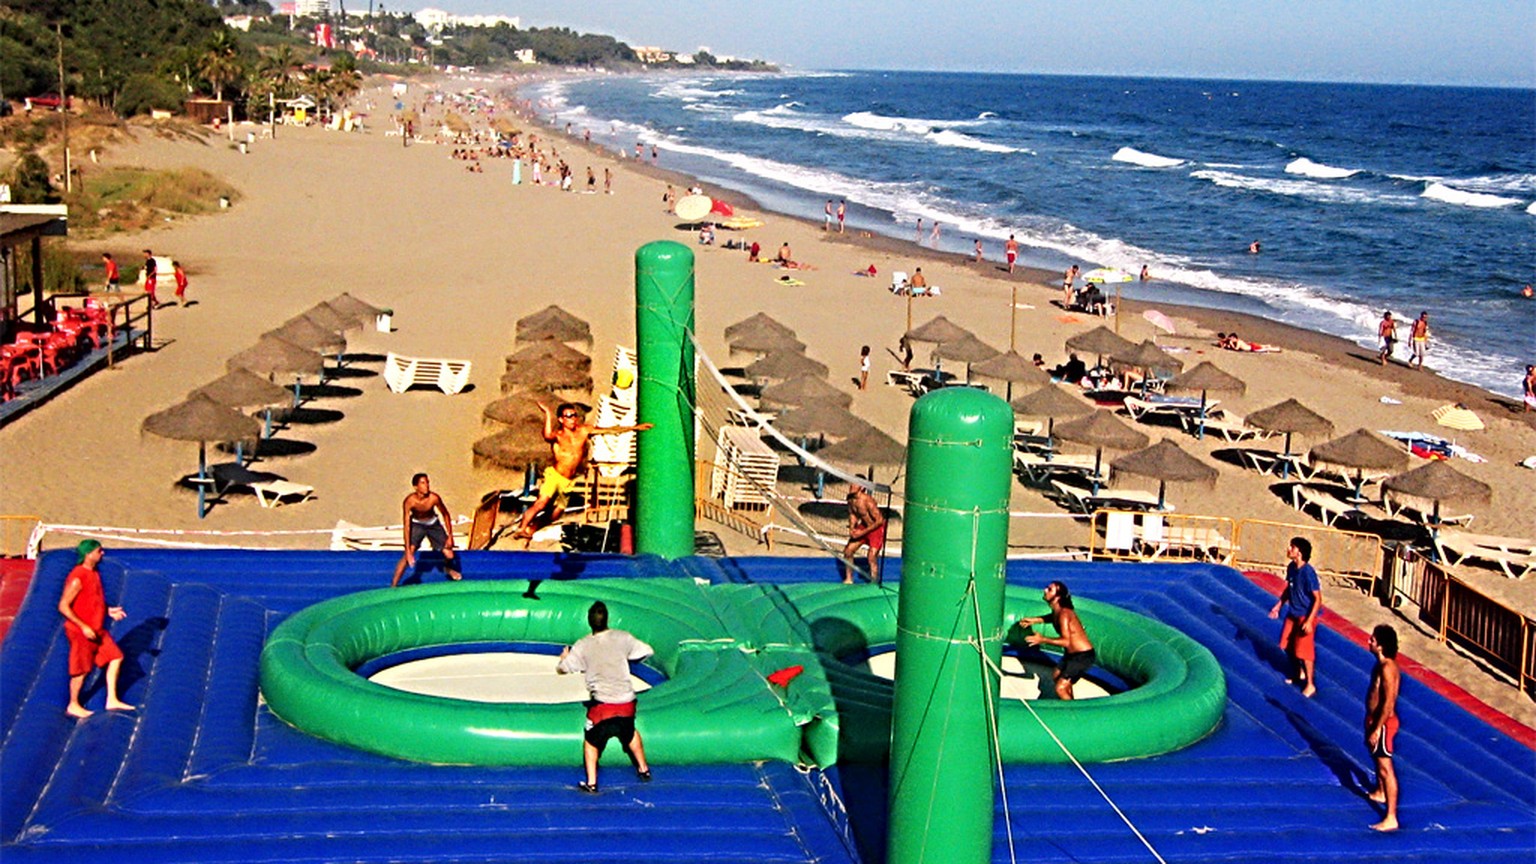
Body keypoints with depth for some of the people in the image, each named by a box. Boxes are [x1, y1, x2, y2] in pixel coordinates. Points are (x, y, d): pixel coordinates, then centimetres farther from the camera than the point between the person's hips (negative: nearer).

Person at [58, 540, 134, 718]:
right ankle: (73, 706, 22)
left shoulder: (95, 572, 7)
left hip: (96, 630, 9)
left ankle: (112, 700, 14)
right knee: (82, 670, 3)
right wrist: (83, 626, -24)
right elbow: (63, 606, -22)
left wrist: (109, 610, 7)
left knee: (115, 657, 8)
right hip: (81, 632, -9)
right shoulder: (77, 578, -22)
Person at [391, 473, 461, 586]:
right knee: (407, 556, -22)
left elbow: (445, 514, -8)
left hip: (433, 524, 2)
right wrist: (408, 551, -33)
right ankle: (393, 585, -14)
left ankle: (449, 569, 37)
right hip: (417, 525, -2)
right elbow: (406, 526, -29)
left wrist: (450, 536, -7)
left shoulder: (434, 498, -27)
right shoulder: (409, 501, -31)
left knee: (450, 556, -1)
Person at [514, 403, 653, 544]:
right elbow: (548, 435, -35)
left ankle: (530, 530, 20)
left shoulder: (584, 430, 4)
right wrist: (548, 414, -31)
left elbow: (611, 430, 6)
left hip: (568, 482, 5)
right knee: (541, 503, -24)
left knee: (556, 514, 6)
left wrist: (635, 428, 5)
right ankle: (521, 529, -16)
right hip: (555, 476, -5)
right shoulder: (558, 435, -9)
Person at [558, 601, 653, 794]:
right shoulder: (623, 638, -2)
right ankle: (643, 770, 41)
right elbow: (648, 651, 9)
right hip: (626, 702, 3)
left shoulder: (582, 646, -5)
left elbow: (561, 669, 1)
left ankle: (591, 784, 13)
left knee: (591, 741, 18)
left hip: (602, 704, -3)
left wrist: (564, 657, 24)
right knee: (630, 733, 30)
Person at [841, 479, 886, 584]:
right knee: (848, 550, 5)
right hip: (863, 526, 8)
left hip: (877, 528, -8)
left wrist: (862, 532, -23)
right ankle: (848, 580, 22)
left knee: (872, 556, -19)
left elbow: (880, 521, -26)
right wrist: (851, 528, -7)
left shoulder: (867, 501, -31)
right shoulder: (851, 499, -8)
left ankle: (874, 584, -4)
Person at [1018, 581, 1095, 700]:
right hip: (1072, 654, 11)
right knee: (1056, 677, 30)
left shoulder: (1063, 613, -27)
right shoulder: (1057, 611, 2)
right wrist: (1034, 621, 17)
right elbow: (1053, 617, 29)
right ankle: (1070, 703, 48)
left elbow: (1066, 641, -37)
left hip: (1083, 657, -11)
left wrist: (1042, 639, -36)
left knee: (1061, 688, -15)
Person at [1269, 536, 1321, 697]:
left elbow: (1317, 599, -23)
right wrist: (1279, 605, 12)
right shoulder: (1291, 568, -3)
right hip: (1293, 614, 8)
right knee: (1289, 646, 19)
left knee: (1304, 651, -1)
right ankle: (1300, 673, 41)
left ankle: (1310, 685, 14)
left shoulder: (1308, 572, -27)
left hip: (1306, 616, -8)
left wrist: (1309, 621, -24)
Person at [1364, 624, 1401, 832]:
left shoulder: (1387, 668, -26)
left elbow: (1388, 702, -27)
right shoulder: (1382, 664, 5)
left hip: (1383, 723, -11)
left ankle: (1391, 818, -8)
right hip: (1375, 720, 11)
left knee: (1386, 768, -9)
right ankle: (1380, 792, 55)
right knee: (1377, 758, 31)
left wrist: (1377, 729, -25)